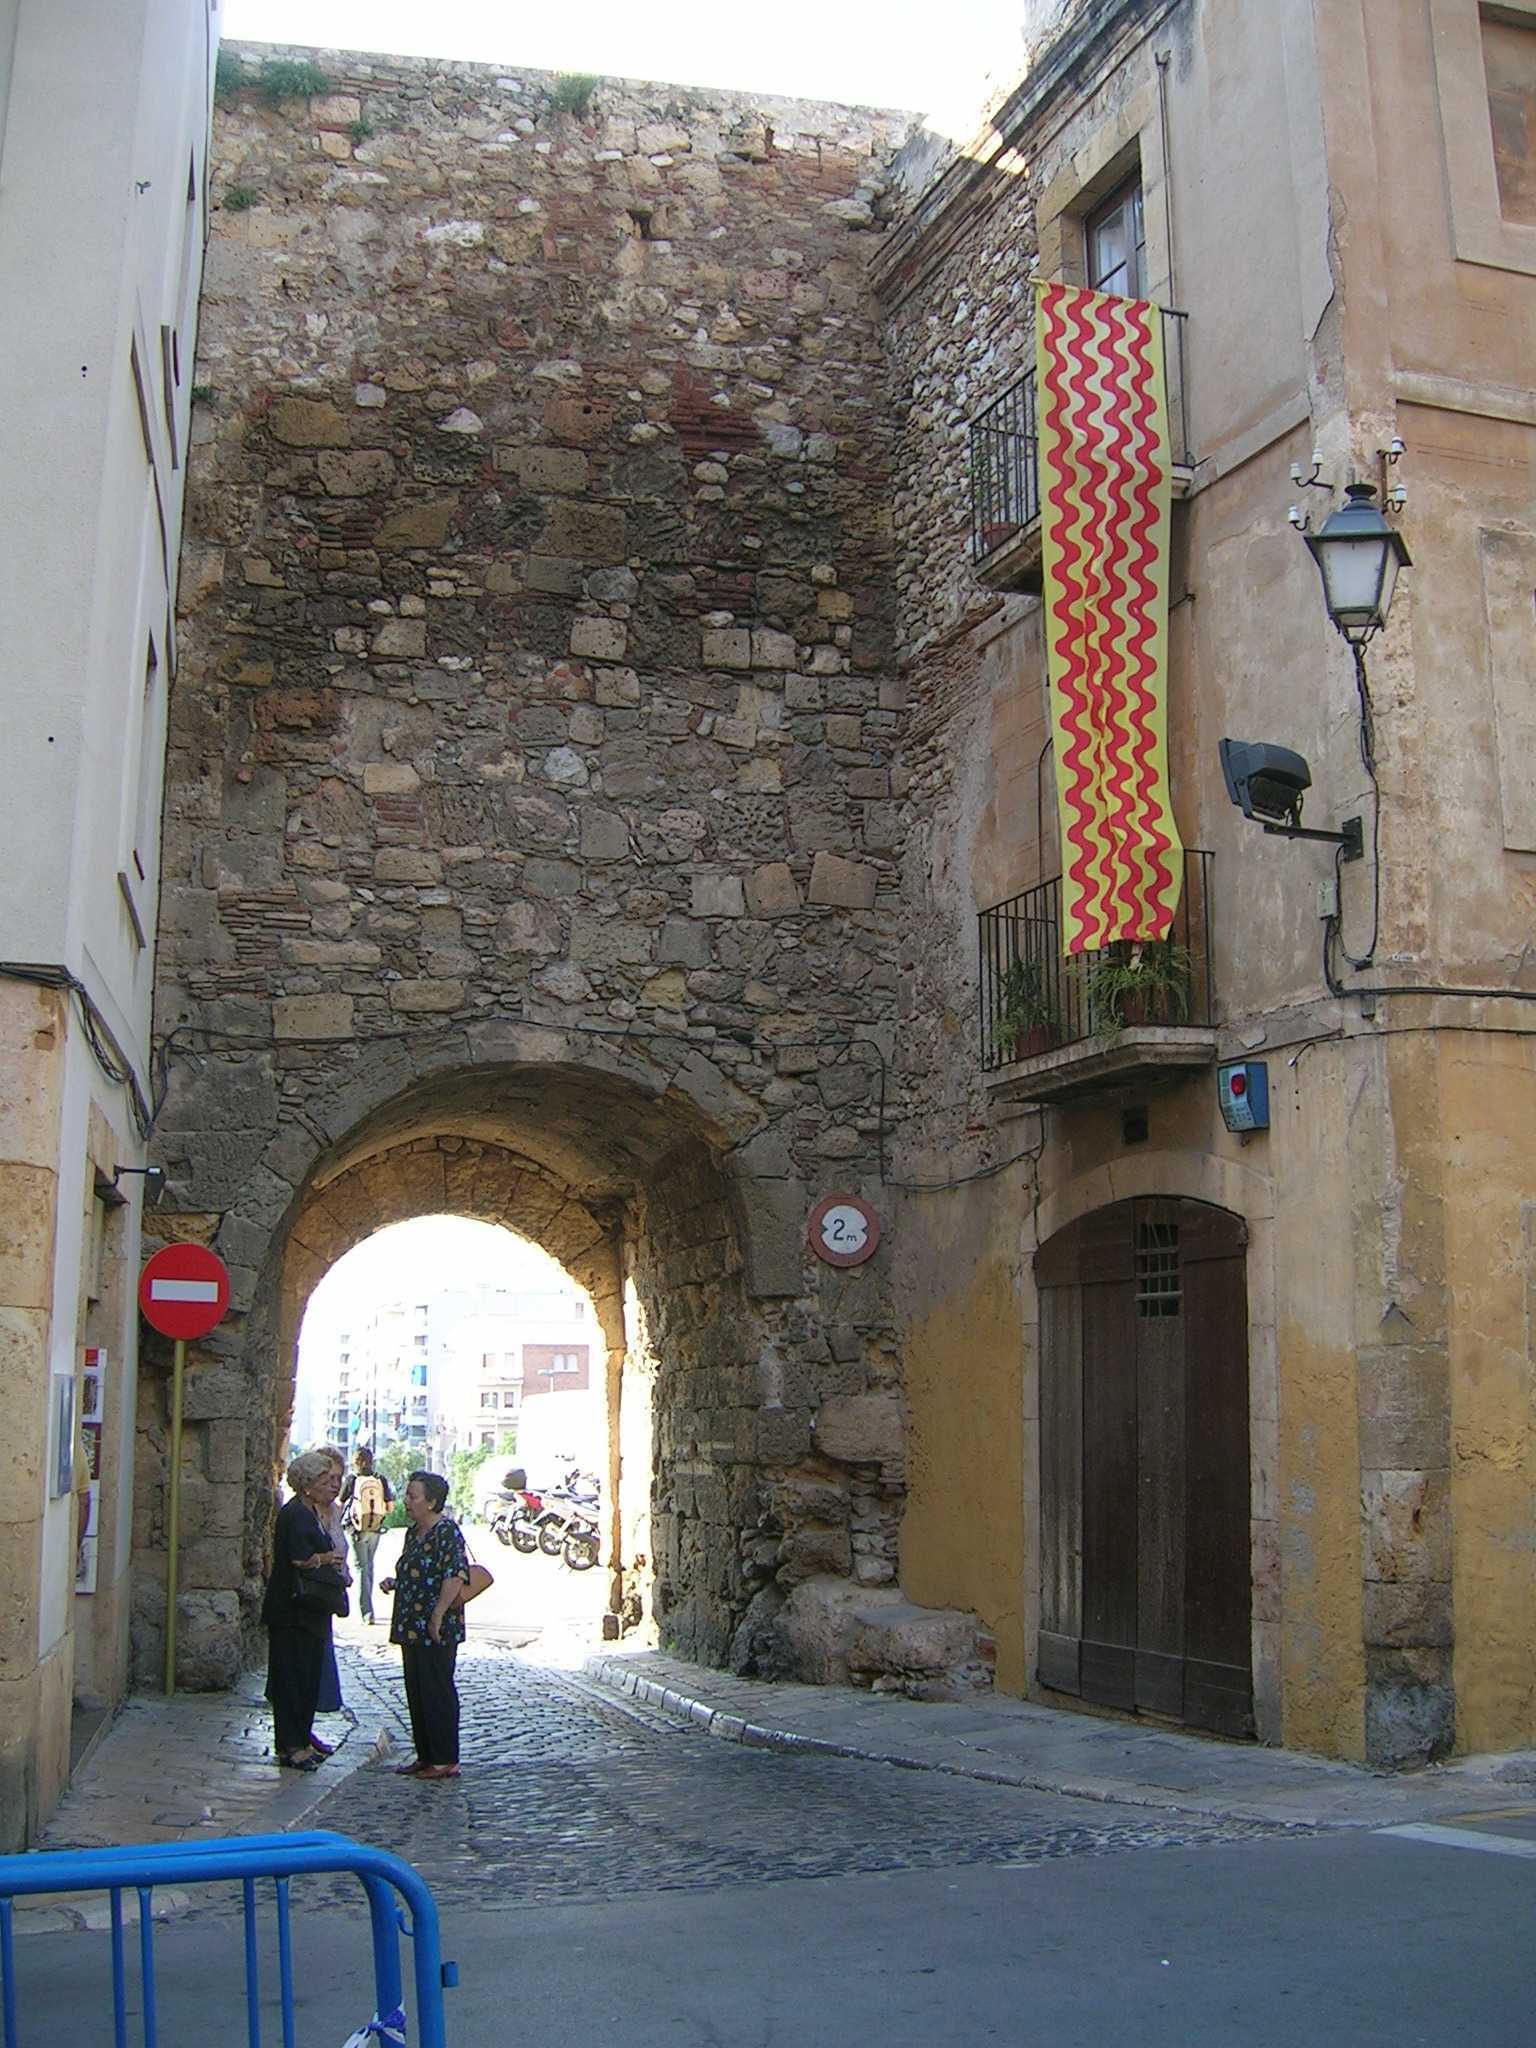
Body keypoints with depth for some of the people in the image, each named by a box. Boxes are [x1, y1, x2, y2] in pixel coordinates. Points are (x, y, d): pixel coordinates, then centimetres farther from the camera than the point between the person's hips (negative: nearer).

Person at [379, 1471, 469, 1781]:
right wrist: (394, 1583, 9)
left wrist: (438, 1615, -26)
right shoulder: (414, 1532, 15)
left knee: (437, 1692, -4)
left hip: (437, 1631, -10)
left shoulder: (447, 1532, -14)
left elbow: (456, 1576, -24)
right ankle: (425, 1756, 22)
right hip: (412, 1628, 10)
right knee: (416, 1693, 13)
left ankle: (446, 1760, 3)